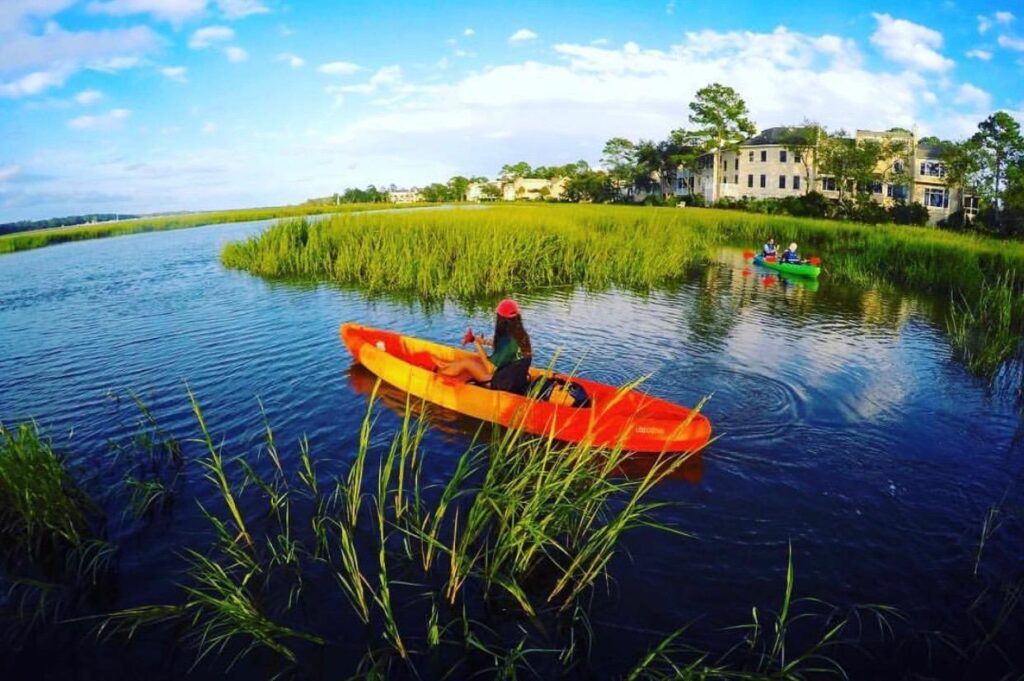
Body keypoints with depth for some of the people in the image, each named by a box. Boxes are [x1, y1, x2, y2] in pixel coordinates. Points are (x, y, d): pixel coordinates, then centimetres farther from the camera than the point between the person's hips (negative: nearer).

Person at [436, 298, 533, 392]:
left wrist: (479, 346, -10)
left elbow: (490, 369, -22)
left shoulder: (506, 341, -27)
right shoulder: (522, 335, -3)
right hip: (519, 379, 7)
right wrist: (486, 341, 13)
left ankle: (437, 372, 31)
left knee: (466, 363, 9)